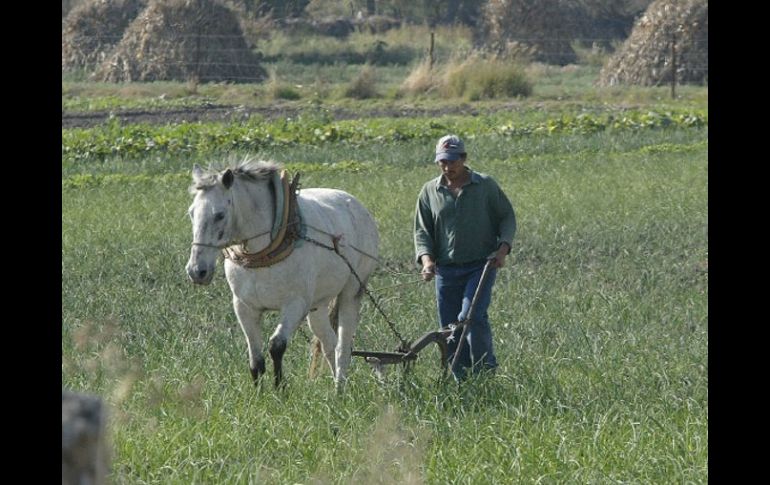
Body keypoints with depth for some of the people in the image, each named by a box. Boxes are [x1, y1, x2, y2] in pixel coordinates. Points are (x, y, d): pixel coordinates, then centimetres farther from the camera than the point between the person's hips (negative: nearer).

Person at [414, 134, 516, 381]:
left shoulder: (486, 185, 3)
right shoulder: (430, 191, 8)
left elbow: (507, 218, 8)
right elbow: (422, 230, 9)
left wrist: (503, 247, -9)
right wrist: (426, 258, -9)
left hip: (481, 265, -3)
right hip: (446, 269, 3)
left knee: (472, 316, -21)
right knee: (450, 331, 2)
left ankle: (486, 374, -10)